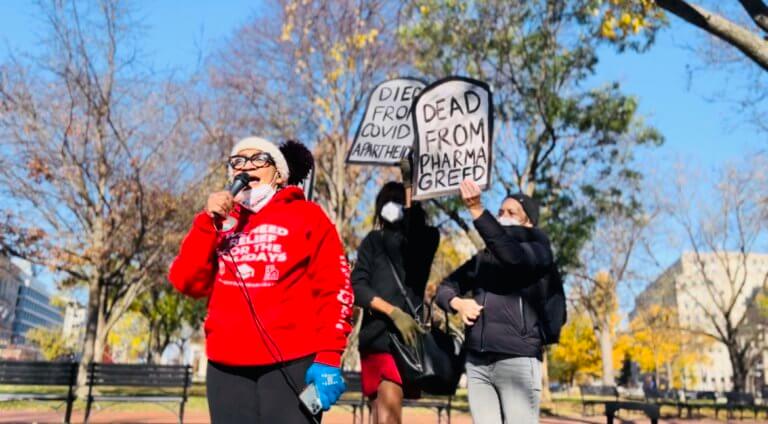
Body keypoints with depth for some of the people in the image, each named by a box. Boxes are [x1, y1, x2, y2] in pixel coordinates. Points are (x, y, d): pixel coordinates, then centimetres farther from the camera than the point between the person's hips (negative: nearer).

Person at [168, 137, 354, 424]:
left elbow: (334, 290, -1)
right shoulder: (220, 222, 16)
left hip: (291, 363, -4)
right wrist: (209, 222, -6)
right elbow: (188, 283, 4)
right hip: (227, 367, 4)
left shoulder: (307, 216, 5)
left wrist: (328, 358, -10)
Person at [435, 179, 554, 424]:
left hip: (517, 360, -5)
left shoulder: (538, 251, 5)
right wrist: (458, 302, -3)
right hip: (476, 362, 5)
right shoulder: (482, 258, 21)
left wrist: (476, 210, -21)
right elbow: (445, 287, 20)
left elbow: (511, 254, -18)